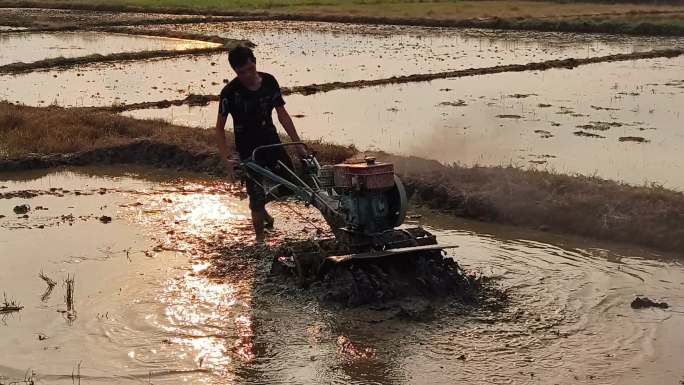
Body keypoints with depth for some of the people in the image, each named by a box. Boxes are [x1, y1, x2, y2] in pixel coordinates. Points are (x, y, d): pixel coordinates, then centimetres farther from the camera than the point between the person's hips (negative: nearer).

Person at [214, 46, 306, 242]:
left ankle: (260, 207, 32)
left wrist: (298, 145, 0)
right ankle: (260, 240, 15)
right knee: (257, 198, -5)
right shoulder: (230, 92, -15)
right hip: (248, 150, -4)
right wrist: (226, 159, -21)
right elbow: (220, 127, -11)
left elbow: (282, 114, 3)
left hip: (271, 143, 4)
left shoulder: (269, 82, -4)